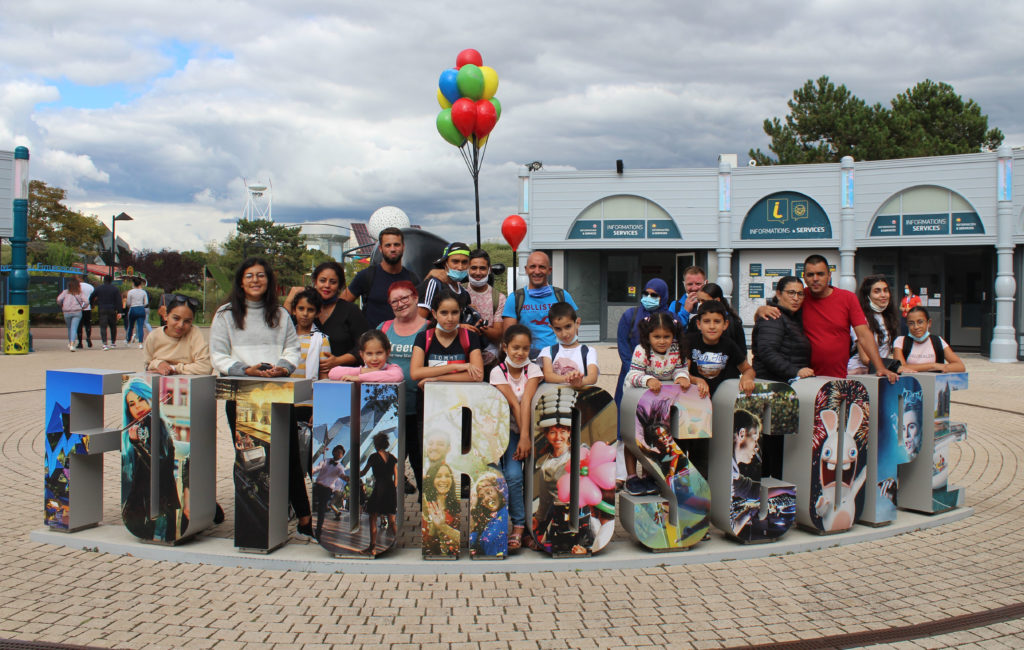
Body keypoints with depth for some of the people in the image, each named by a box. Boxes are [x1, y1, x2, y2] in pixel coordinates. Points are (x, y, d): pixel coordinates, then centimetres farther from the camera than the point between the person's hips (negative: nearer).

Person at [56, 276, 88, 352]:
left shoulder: (66, 292, 3)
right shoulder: (79, 293, 3)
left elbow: (59, 299, -7)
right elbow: (86, 302, -4)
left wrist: (61, 305, 12)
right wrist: (82, 307, 13)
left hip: (67, 312, 1)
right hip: (77, 312, -1)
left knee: (69, 328, 19)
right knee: (74, 328, -5)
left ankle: (69, 343, 26)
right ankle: (72, 344, -18)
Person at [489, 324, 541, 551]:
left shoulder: (533, 369, -1)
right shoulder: (498, 372, -4)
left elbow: (526, 402, -15)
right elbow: (513, 404, -14)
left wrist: (525, 437, -23)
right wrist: (521, 437, -18)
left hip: (526, 428, 0)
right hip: (506, 429, 0)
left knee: (512, 474, -19)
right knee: (512, 475, -20)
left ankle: (518, 526, -6)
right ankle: (519, 524, -5)